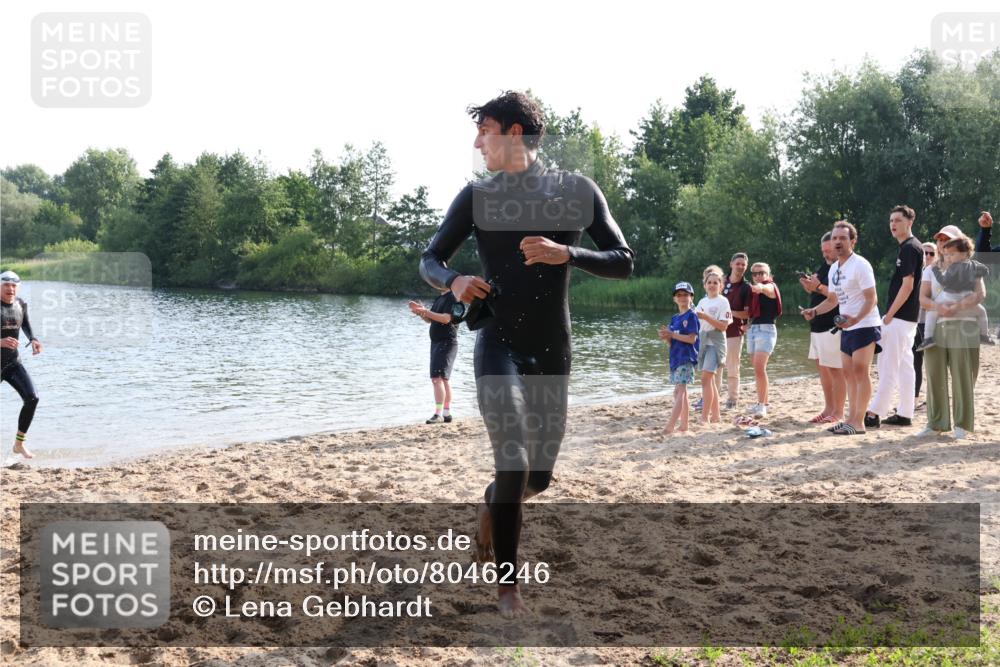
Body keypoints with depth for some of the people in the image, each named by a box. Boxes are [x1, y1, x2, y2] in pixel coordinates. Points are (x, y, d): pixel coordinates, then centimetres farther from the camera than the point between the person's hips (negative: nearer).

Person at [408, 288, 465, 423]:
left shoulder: (453, 297, -13)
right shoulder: (439, 298, 16)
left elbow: (446, 318, -23)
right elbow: (429, 319, 18)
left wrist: (425, 311, -26)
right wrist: (420, 312, -1)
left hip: (447, 342, -10)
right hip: (436, 342, 10)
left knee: (437, 377, -17)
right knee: (444, 379, 14)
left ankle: (438, 414, -20)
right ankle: (447, 413, 21)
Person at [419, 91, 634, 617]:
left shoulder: (577, 190, 0)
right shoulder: (477, 195, 2)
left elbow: (623, 262, -3)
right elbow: (429, 260, 8)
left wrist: (567, 254, -21)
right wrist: (454, 281, -15)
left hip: (552, 352, 2)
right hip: (498, 346, -1)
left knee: (539, 476, 11)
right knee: (513, 462, -15)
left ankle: (490, 504, 46)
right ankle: (508, 584, 0)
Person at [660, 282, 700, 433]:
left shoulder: (691, 316, -6)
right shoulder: (674, 318, 15)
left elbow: (692, 339, -14)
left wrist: (672, 334, -13)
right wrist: (666, 337, -6)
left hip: (686, 358, -8)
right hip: (675, 358, 8)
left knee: (680, 390, -13)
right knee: (679, 391, 10)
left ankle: (670, 426, -20)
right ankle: (683, 424, 16)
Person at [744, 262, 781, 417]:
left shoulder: (771, 286, -5)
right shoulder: (752, 290, 16)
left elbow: (766, 288, -32)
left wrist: (760, 287, -54)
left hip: (766, 329, -7)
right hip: (752, 329, 7)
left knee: (759, 368, -17)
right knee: (758, 369, 10)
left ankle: (762, 406, -17)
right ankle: (762, 403, 19)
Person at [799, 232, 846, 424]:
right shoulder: (823, 267, 14)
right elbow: (818, 293, 21)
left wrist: (819, 287, -22)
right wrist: (810, 286, 0)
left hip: (834, 327, -9)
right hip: (818, 325, 9)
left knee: (835, 370, -5)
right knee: (822, 368, 13)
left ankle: (838, 413, 1)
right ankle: (828, 409, 21)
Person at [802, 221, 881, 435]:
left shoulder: (860, 265, -14)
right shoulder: (834, 268, 12)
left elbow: (872, 299, -19)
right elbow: (833, 299, 21)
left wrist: (856, 319, -34)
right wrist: (814, 311, 4)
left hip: (865, 326, -9)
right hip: (847, 328, 9)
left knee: (860, 372, -8)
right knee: (849, 373, 11)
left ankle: (858, 422, -6)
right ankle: (851, 418, 19)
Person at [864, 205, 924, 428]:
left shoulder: (909, 248, -14)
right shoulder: (911, 248, 16)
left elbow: (907, 285, -19)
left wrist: (889, 315, -17)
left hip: (899, 317, -10)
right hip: (907, 317, 10)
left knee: (888, 367, -8)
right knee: (904, 366, 11)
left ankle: (874, 414, -7)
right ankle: (904, 414, 15)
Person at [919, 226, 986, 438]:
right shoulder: (931, 270, 16)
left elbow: (980, 294, -9)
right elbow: (923, 299, 6)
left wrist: (956, 307, -23)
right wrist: (937, 306, -17)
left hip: (962, 326, -3)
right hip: (936, 326, 3)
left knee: (962, 376, -4)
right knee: (935, 376, 2)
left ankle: (963, 424, 3)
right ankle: (936, 423, 10)